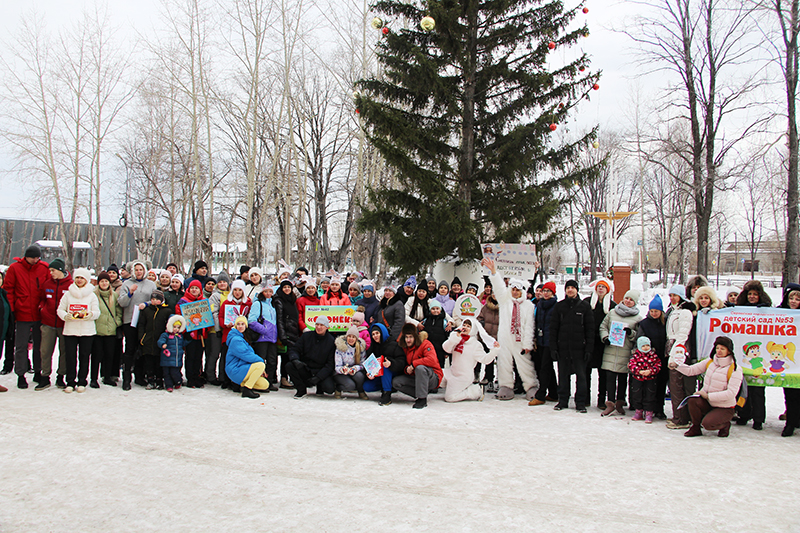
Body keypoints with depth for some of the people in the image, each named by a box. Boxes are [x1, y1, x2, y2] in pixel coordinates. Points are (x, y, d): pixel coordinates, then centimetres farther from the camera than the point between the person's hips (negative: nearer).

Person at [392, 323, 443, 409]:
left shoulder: (425, 344, -12)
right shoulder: (405, 348, 8)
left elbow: (432, 360, -28)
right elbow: (405, 365, 15)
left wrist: (413, 364, -22)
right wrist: (407, 369, -11)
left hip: (433, 378, -7)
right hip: (415, 377, 7)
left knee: (420, 368, -38)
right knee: (395, 382, -11)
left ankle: (422, 399, -27)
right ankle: (420, 394, -5)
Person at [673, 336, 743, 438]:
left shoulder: (735, 369, -15)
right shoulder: (710, 362, 1)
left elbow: (731, 393, -21)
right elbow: (691, 370, 0)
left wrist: (708, 396, -23)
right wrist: (676, 366, -19)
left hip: (724, 407, -5)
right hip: (708, 402, 5)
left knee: (707, 423, -27)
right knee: (693, 400, -26)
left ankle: (725, 425, 9)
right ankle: (695, 428, -2)